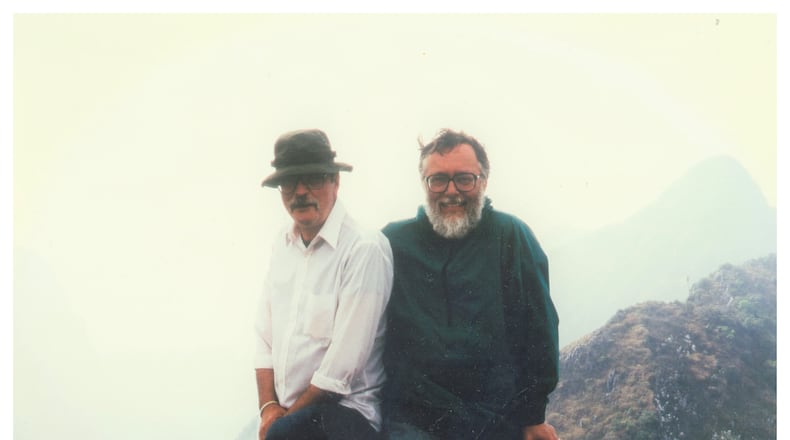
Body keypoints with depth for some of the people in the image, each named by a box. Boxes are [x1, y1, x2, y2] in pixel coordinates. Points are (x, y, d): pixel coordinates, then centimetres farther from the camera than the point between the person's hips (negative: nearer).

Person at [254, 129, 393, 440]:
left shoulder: (365, 249, -16)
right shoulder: (282, 245, 8)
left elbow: (343, 363, -17)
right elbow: (265, 333, 9)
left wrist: (288, 415, -8)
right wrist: (268, 406, -1)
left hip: (342, 412, -6)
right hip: (282, 414, 6)